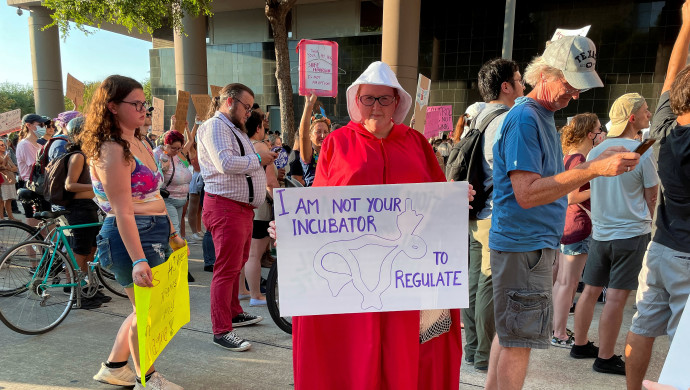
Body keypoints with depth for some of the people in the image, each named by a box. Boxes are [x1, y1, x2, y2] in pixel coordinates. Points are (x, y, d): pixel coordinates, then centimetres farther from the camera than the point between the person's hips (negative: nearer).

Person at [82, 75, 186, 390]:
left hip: (155, 233, 9)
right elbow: (123, 212, -23)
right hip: (132, 237, -9)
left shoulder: (140, 145, 13)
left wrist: (172, 234, 19)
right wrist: (138, 260, -28)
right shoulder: (112, 150, -16)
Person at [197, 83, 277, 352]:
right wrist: (258, 159, -14)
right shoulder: (215, 126, -11)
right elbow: (226, 163, -26)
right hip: (225, 208, -11)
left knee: (237, 265, 19)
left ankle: (234, 313, 34)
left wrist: (266, 158, 11)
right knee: (226, 269, -7)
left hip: (243, 207, 11)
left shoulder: (235, 129, 23)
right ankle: (221, 331, 0)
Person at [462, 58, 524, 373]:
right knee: (491, 286, -1)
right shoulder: (507, 122, -14)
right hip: (498, 217, -9)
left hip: (476, 215, 9)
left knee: (475, 281, 14)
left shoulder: (478, 118, 14)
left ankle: (472, 348, 26)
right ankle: (486, 356, 11)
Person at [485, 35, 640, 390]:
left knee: (509, 332, 17)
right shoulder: (524, 118, -16)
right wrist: (593, 169, -27)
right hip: (523, 245, -10)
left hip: (537, 244, 10)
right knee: (519, 341, -1)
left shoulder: (544, 115, 16)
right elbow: (526, 193, -25)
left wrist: (600, 163, 10)